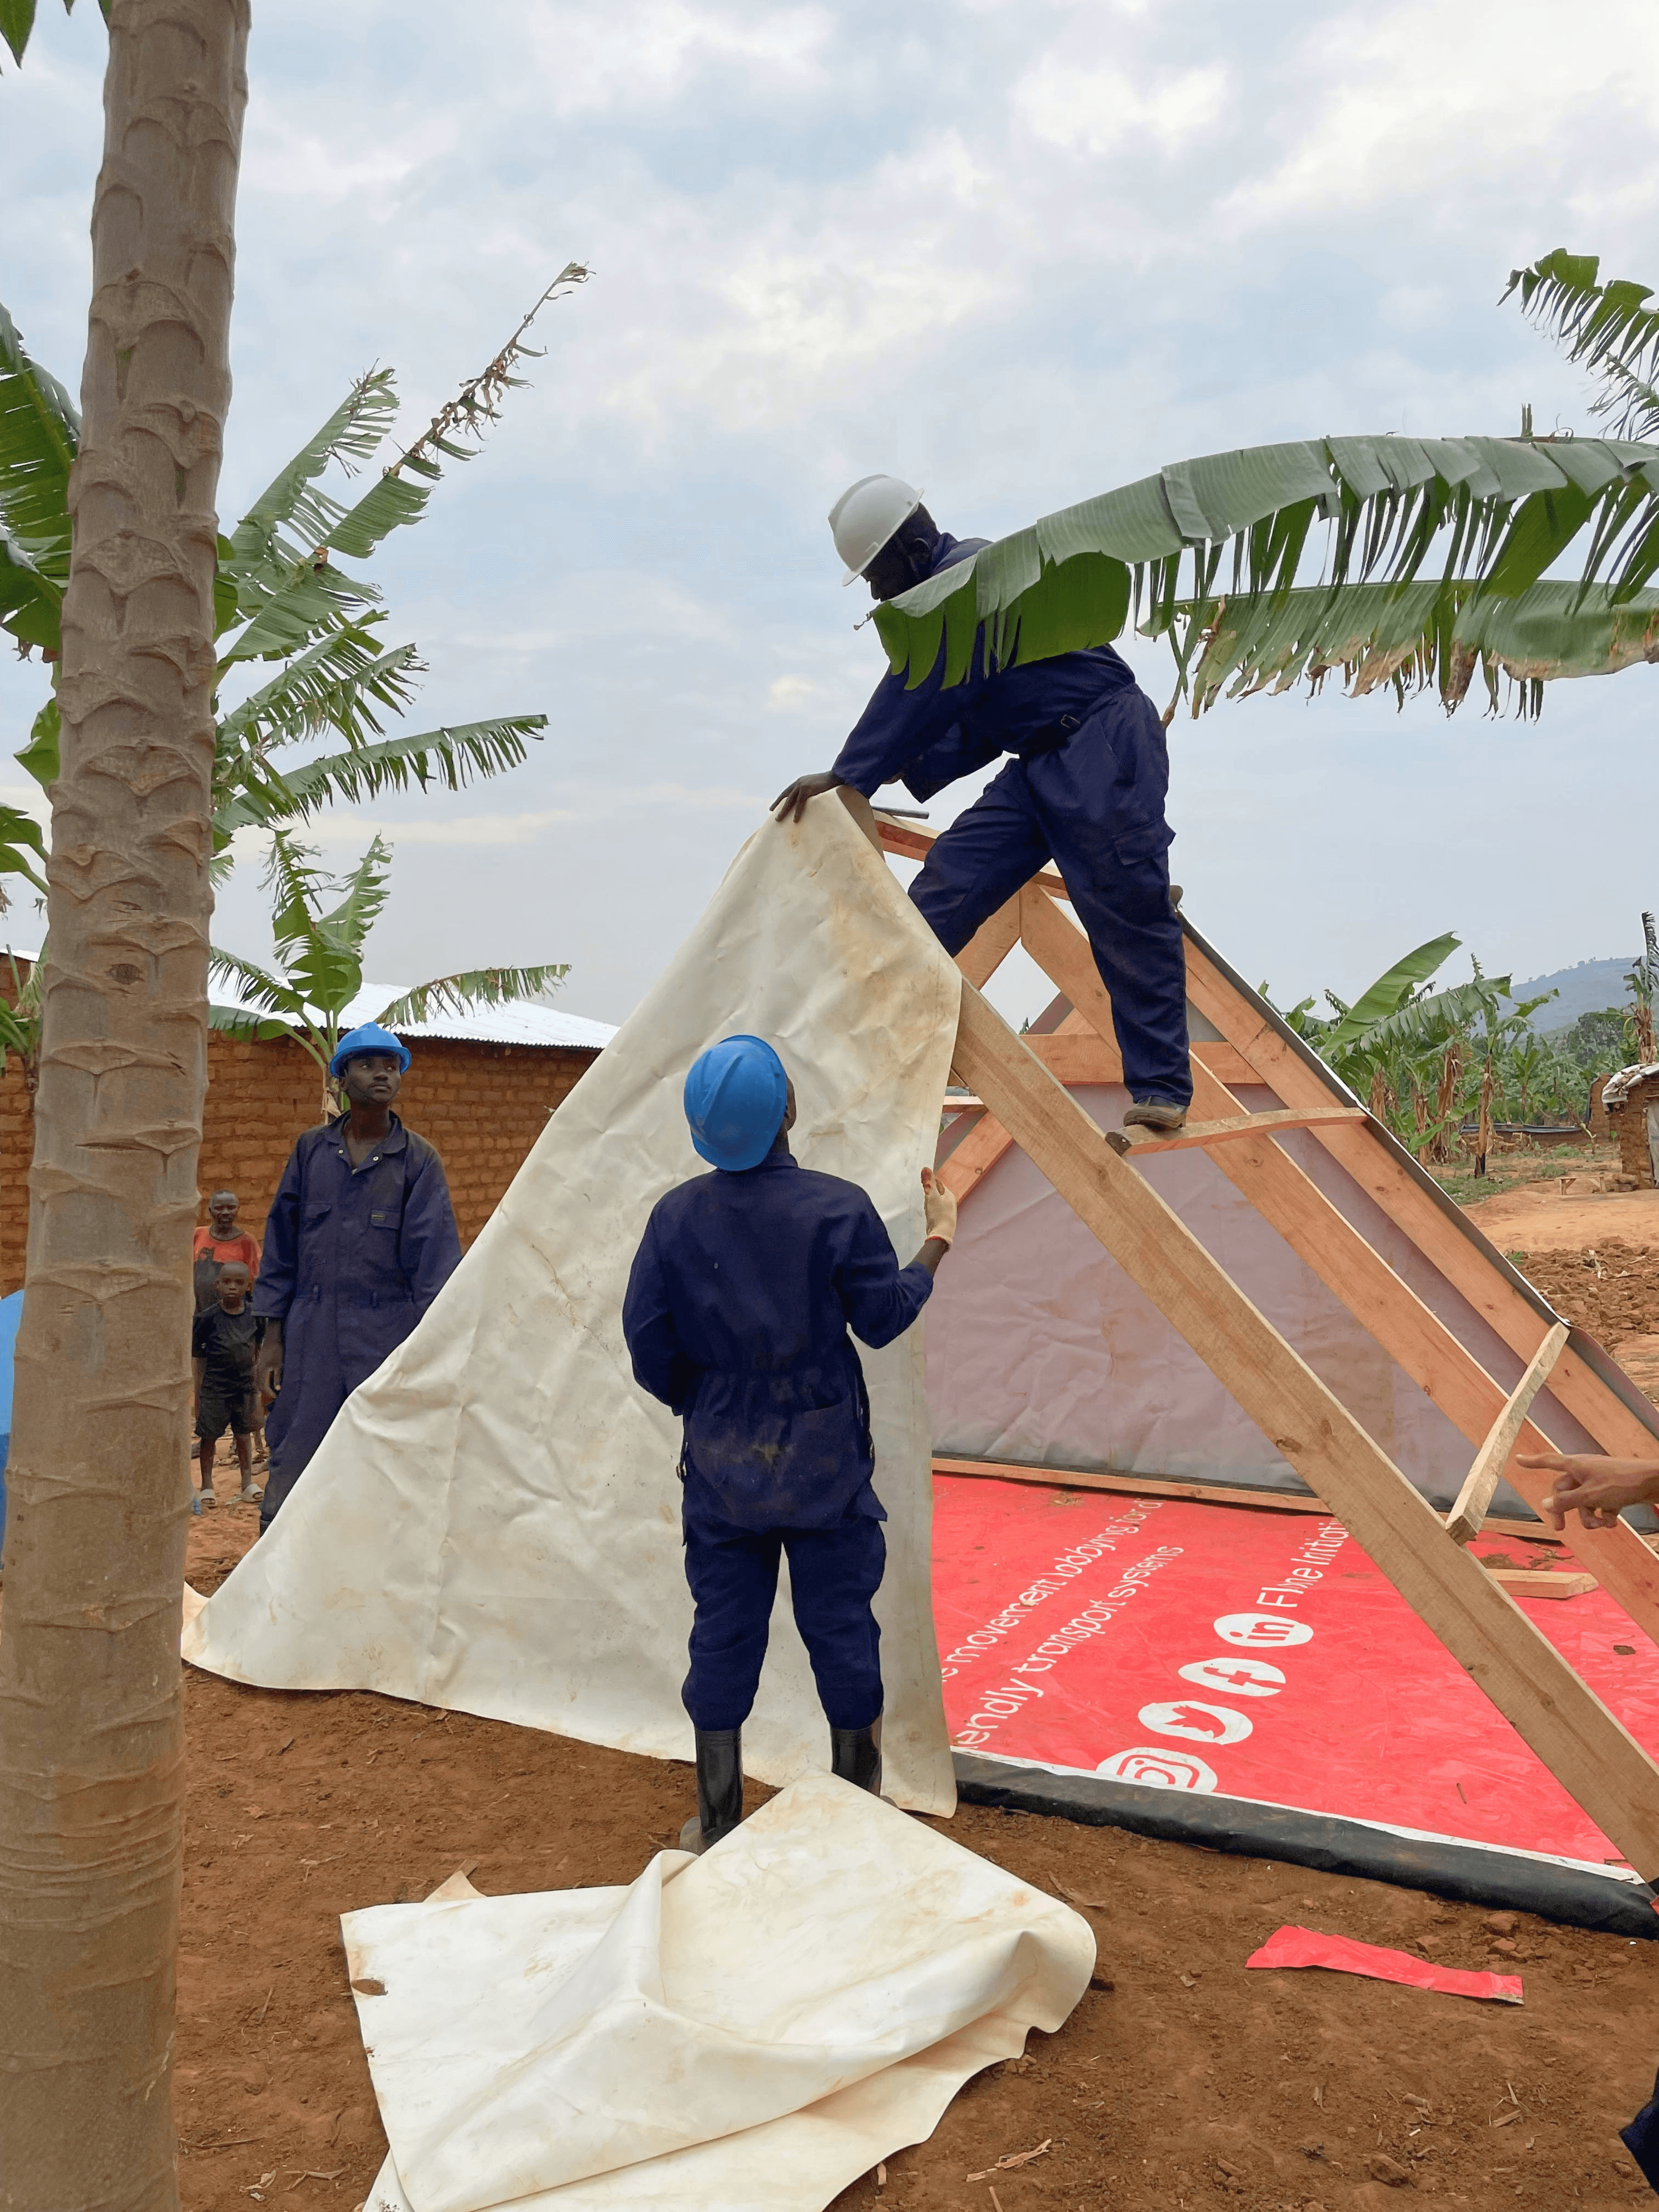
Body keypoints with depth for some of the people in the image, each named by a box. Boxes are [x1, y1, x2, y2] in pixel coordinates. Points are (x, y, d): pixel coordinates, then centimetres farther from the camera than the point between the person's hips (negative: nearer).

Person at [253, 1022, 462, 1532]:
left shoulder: (418, 1159, 1)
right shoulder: (310, 1150, 8)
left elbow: (433, 1250, -4)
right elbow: (280, 1243, 11)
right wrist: (273, 1337, 8)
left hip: (388, 1332, -2)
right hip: (311, 1332, 2)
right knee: (291, 1464, 3)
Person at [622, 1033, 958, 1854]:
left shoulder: (675, 1216, -5)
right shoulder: (837, 1207, -13)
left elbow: (650, 1343, 0)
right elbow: (883, 1318, -5)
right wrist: (939, 1240, 9)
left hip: (720, 1458, 2)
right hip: (823, 1459, -2)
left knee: (722, 1632, 12)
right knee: (840, 1626, 11)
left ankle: (717, 1824, 24)